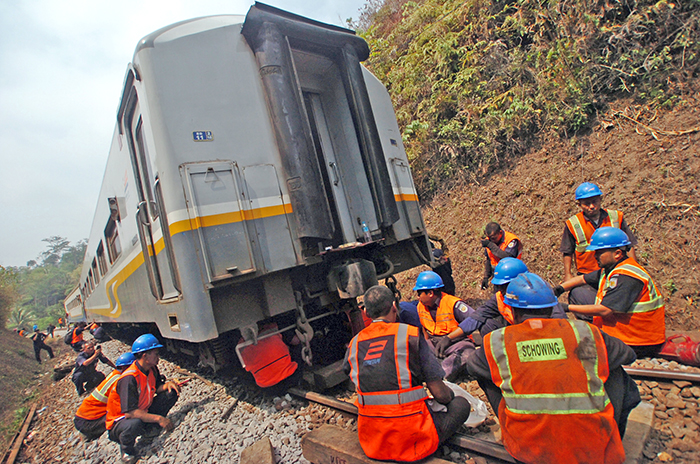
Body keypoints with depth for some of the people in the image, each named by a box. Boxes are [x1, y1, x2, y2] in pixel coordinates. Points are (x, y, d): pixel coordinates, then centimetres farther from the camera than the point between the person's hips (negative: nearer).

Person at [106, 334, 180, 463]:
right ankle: (126, 451, -9)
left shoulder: (152, 369, -6)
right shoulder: (129, 379, -31)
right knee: (135, 424, -42)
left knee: (171, 393, -8)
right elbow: (130, 413, -34)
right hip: (120, 421, -7)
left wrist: (168, 384, -17)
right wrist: (158, 418, -34)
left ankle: (151, 428, 2)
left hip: (143, 414, 7)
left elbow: (157, 387, 7)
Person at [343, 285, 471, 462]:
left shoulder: (354, 343, 1)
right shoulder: (410, 334, -10)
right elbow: (440, 393, -6)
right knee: (461, 404, 14)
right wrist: (451, 396, 18)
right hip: (411, 440, -4)